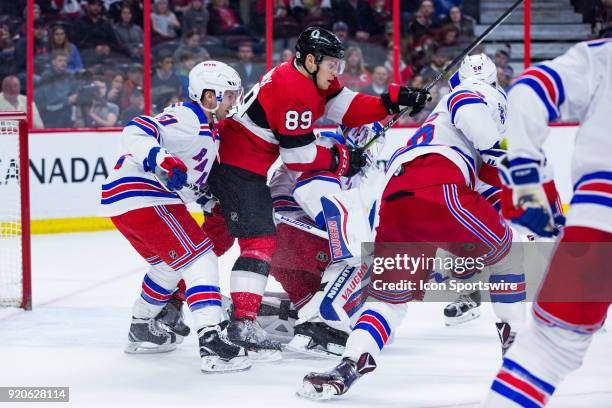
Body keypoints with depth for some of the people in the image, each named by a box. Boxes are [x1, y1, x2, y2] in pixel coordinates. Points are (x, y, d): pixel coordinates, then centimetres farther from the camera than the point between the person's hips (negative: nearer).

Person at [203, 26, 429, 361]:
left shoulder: (315, 80, 8)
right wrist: (340, 160, -7)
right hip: (237, 166, -11)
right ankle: (242, 323, -18)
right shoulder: (291, 91, -23)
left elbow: (349, 109, 4)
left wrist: (393, 100, -7)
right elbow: (298, 155, -20)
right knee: (259, 239, -14)